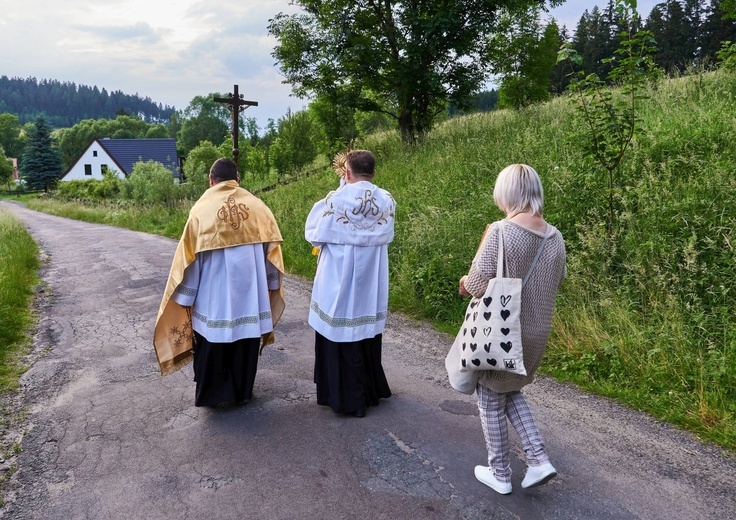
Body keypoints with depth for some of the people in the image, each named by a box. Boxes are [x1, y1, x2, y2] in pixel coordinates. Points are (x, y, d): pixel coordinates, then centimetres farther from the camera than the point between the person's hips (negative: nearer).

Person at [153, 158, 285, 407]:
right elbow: (271, 248, 4)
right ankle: (242, 391, 26)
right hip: (250, 286, 2)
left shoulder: (202, 208, -6)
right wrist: (272, 285, 15)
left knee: (212, 342, 13)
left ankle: (211, 394, 25)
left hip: (214, 291, -2)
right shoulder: (257, 206, 0)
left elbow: (189, 256, -5)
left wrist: (186, 297, 2)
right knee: (245, 339, 14)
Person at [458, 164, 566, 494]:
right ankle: (538, 460, 20)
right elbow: (558, 281, 12)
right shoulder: (555, 237, -1)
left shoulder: (501, 232, -21)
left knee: (491, 399, 14)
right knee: (511, 392, 27)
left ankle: (500, 474, 27)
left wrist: (465, 282, 1)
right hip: (537, 332, 6)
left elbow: (478, 284, -21)